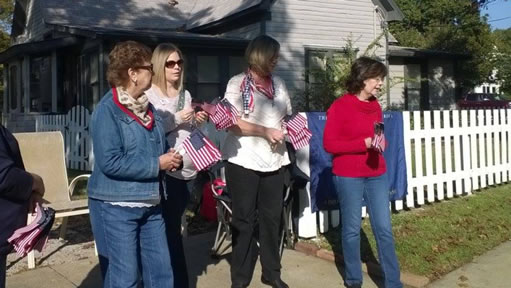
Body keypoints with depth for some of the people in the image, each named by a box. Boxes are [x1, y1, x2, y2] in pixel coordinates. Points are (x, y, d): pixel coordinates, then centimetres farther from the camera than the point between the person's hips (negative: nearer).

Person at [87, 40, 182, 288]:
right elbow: (110, 163, -24)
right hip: (116, 207, -7)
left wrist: (172, 157, -1)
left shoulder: (147, 106, 10)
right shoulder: (107, 110, -15)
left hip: (150, 204, 8)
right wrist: (157, 164, -19)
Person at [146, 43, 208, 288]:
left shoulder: (185, 94, 14)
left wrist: (197, 122, 2)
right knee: (170, 228, 0)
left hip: (187, 169, 6)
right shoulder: (149, 94, -7)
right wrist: (175, 120, -18)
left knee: (172, 226, 11)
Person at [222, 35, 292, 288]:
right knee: (244, 220, 5)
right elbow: (232, 123, -15)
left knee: (271, 218, 11)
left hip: (273, 161, 5)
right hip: (244, 162, -5)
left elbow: (287, 117, 23)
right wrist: (265, 131, -19)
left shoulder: (278, 84, 12)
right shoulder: (237, 83, -6)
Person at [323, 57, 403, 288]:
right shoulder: (340, 106, -10)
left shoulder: (375, 106, 9)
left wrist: (379, 142, -1)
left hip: (376, 175, 5)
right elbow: (329, 144, -13)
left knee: (384, 230, 5)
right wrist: (364, 143, -19)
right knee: (352, 229, 6)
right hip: (348, 177, -5)